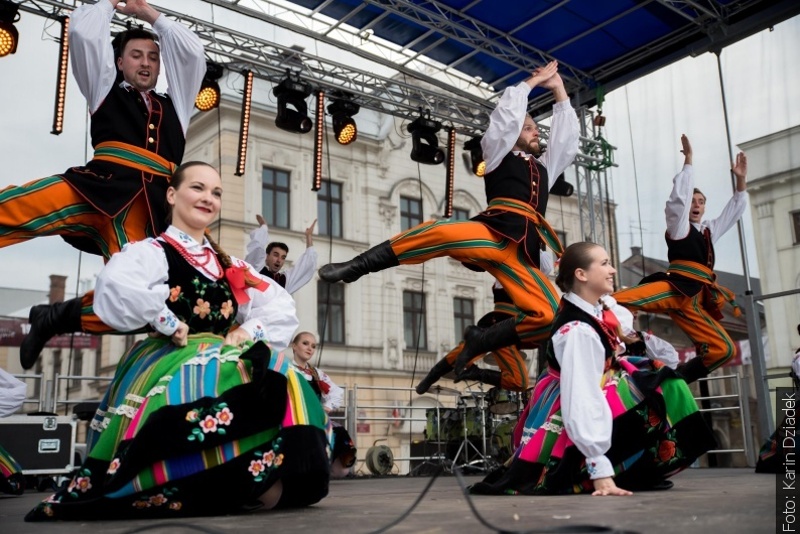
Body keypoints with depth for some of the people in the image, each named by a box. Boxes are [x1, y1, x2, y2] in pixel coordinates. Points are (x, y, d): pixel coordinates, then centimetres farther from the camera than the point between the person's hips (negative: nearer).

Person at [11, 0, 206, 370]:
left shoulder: (174, 104, 33)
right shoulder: (106, 88, 26)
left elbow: (193, 52, 28)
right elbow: (82, 32, 17)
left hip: (145, 203, 2)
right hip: (100, 183, -1)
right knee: (13, 209, -28)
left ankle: (54, 318, 2)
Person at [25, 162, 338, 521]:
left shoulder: (229, 266, 21)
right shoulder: (153, 252, -1)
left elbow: (282, 307, 18)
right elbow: (116, 286, -26)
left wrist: (250, 330, -1)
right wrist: (172, 326, -17)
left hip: (223, 362, 8)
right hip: (170, 365, -7)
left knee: (281, 386, -18)